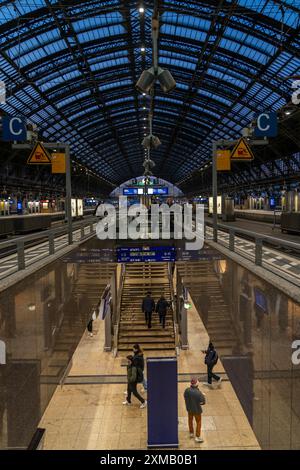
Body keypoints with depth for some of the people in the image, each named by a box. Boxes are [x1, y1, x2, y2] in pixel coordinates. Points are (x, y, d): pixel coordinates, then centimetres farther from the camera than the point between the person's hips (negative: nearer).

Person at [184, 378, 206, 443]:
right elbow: (202, 402, -20)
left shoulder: (187, 390, -19)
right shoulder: (199, 393, -32)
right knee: (198, 422, 15)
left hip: (189, 408, 5)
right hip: (196, 409, -5)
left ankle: (191, 433, 45)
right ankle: (197, 437, 22)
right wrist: (203, 396, -3)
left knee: (190, 420, 27)